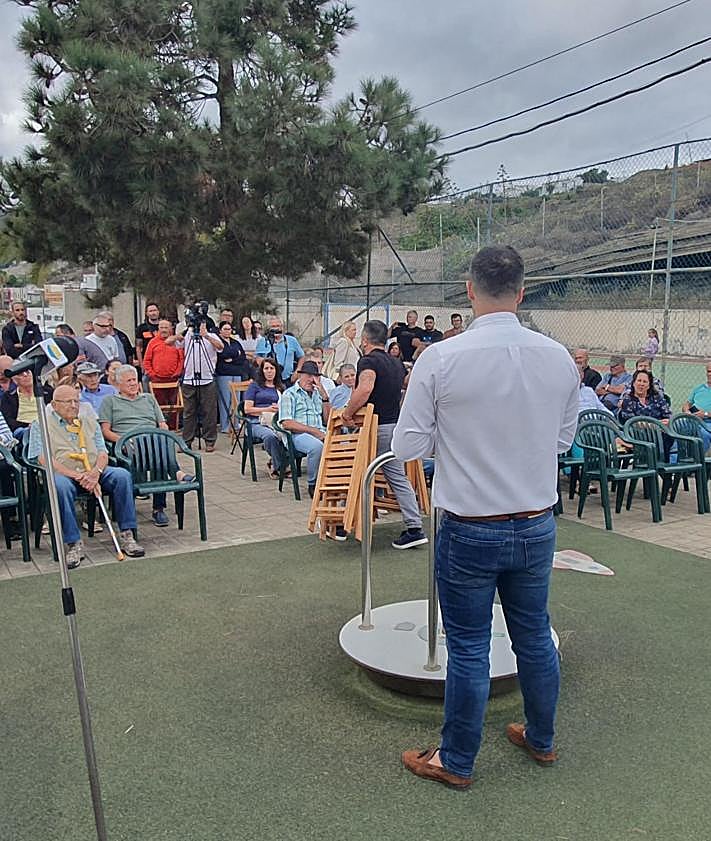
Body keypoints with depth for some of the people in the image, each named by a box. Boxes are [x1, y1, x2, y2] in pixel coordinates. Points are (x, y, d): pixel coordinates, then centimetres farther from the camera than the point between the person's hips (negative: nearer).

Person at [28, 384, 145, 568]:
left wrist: (96, 472, -12)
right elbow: (44, 459, -6)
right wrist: (76, 475, -18)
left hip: (93, 473, 4)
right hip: (63, 474, -3)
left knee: (122, 475, -24)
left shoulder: (90, 422, 21)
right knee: (61, 486, -39)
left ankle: (126, 535, -22)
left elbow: (102, 452, 12)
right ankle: (74, 544, -31)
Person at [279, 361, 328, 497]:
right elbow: (286, 423, -7)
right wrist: (313, 431, -13)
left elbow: (327, 421, 17)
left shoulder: (318, 393, 23)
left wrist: (325, 397, 6)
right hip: (298, 434, -5)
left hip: (320, 433, 5)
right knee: (317, 446, -37)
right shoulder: (290, 394, 6)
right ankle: (313, 484, -18)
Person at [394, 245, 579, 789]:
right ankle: (541, 740, 43)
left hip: (470, 531, -4)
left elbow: (408, 446, -11)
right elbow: (564, 440, 7)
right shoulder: (560, 358, -5)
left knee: (469, 649, 10)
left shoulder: (441, 359, -17)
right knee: (535, 636, 21)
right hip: (538, 526, 4)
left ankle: (456, 762, 30)